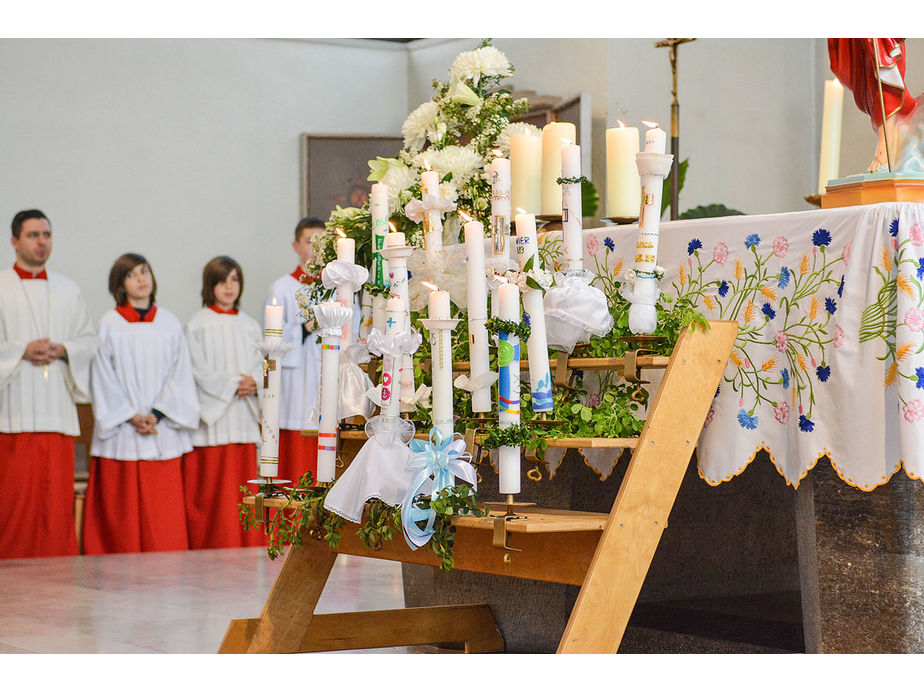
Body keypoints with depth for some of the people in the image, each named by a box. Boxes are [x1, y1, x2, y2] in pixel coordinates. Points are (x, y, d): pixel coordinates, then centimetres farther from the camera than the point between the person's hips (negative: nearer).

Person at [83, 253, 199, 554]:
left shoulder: (170, 323, 8)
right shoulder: (109, 324, 2)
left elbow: (179, 373, 4)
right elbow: (103, 379, -1)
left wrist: (157, 414, -9)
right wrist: (131, 416, -10)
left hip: (162, 430, 2)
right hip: (121, 431, -1)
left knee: (163, 514, 0)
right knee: (122, 512, -1)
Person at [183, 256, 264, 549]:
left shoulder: (249, 326, 14)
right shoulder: (197, 325, -1)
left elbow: (262, 366, 12)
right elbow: (199, 372, -8)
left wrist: (254, 384, -9)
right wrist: (233, 384, -15)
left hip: (244, 418, 5)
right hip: (211, 417, -5)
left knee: (243, 484, 4)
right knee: (210, 490, -5)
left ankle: (245, 548, 9)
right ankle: (209, 551, 0)